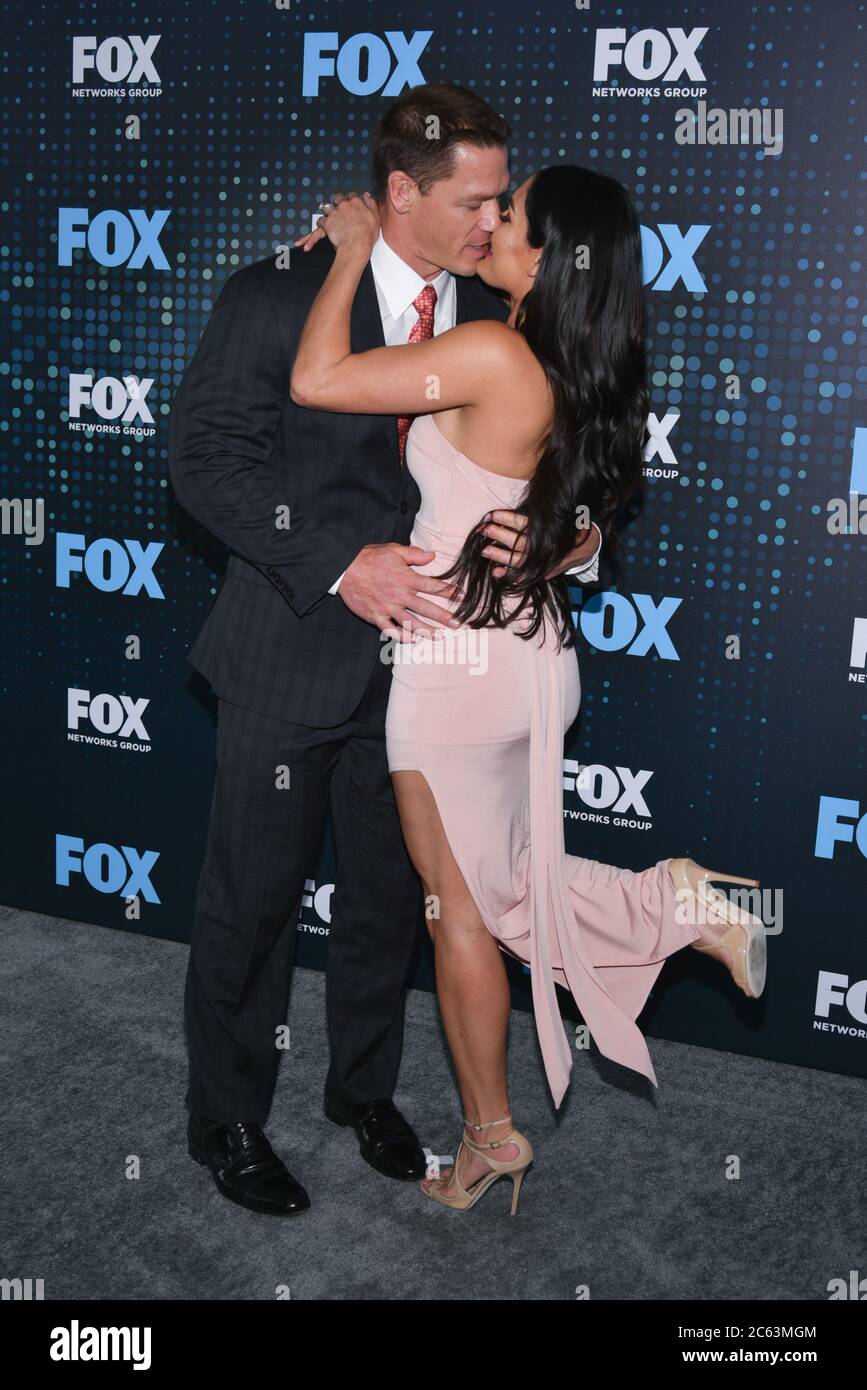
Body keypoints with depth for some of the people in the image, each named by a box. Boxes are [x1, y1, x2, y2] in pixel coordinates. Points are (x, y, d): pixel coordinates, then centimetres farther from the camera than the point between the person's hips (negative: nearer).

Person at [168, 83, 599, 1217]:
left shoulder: (490, 321, 2)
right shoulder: (276, 297, -11)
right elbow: (205, 455, -13)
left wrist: (530, 531, -15)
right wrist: (340, 562, -23)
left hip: (420, 651, 4)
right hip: (293, 655, -4)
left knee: (390, 898, 17)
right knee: (252, 899, 9)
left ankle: (365, 1090, 41)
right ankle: (227, 1119, 30)